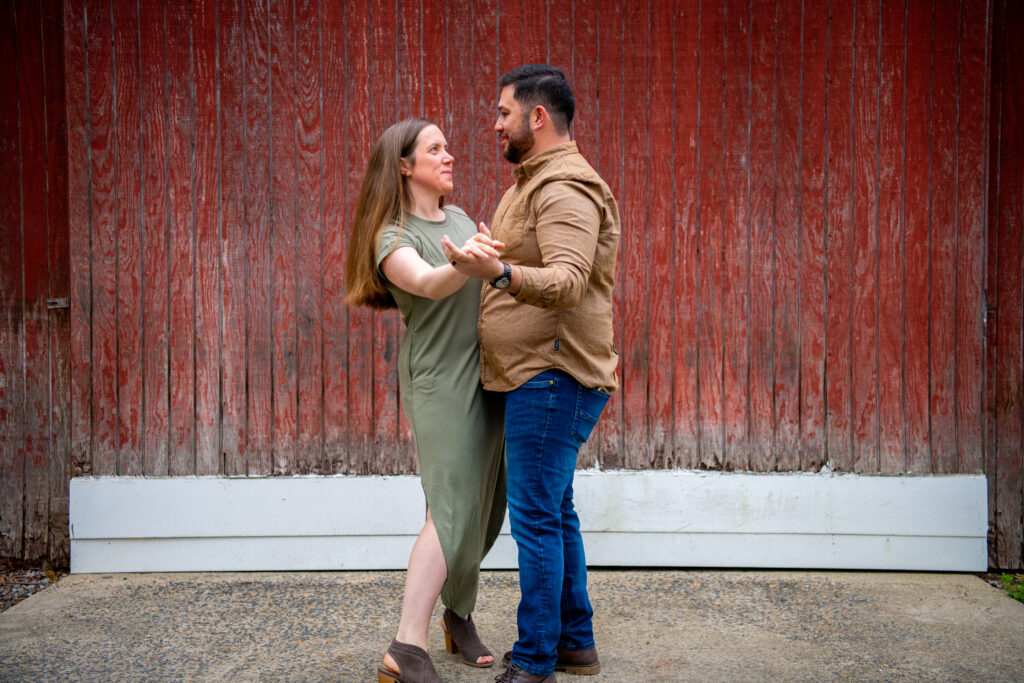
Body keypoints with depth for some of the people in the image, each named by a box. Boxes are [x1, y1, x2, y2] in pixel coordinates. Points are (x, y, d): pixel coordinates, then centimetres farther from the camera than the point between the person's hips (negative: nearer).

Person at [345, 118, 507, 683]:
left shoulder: (460, 219, 13)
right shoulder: (393, 237, -10)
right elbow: (428, 283, -32)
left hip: (489, 378, 7)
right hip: (440, 382, -7)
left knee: (484, 509, 10)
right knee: (453, 511, -15)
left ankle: (459, 616, 27)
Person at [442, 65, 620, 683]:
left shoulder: (566, 188, -14)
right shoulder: (534, 183, 20)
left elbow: (567, 280, -30)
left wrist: (498, 272, -45)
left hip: (553, 377, -11)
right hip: (540, 377, 11)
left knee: (536, 515, -7)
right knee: (555, 511, 16)